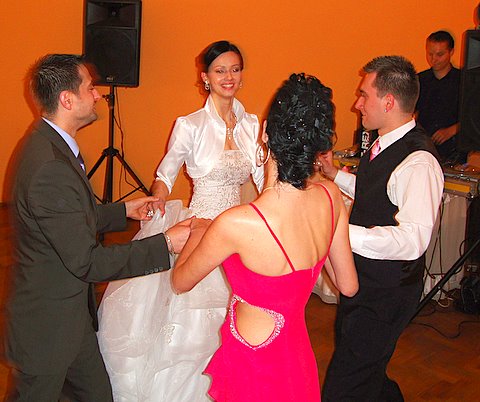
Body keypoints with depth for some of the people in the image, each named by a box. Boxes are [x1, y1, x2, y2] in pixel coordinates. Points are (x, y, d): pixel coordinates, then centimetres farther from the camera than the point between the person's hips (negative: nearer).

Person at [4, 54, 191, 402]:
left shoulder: (49, 144, 3)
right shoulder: (50, 168, -30)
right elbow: (87, 262, -28)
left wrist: (124, 211, 12)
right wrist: (165, 244, -23)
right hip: (47, 327, -9)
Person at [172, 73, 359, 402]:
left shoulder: (236, 224, -32)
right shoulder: (331, 197, -16)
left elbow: (181, 282, -11)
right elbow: (348, 286, -1)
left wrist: (198, 232, 7)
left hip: (253, 365, -5)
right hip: (298, 357, 6)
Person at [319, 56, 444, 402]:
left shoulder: (419, 162, -27)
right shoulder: (384, 145, 3)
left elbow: (413, 239, -38)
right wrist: (336, 175, 10)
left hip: (387, 292, -10)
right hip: (363, 281, 10)